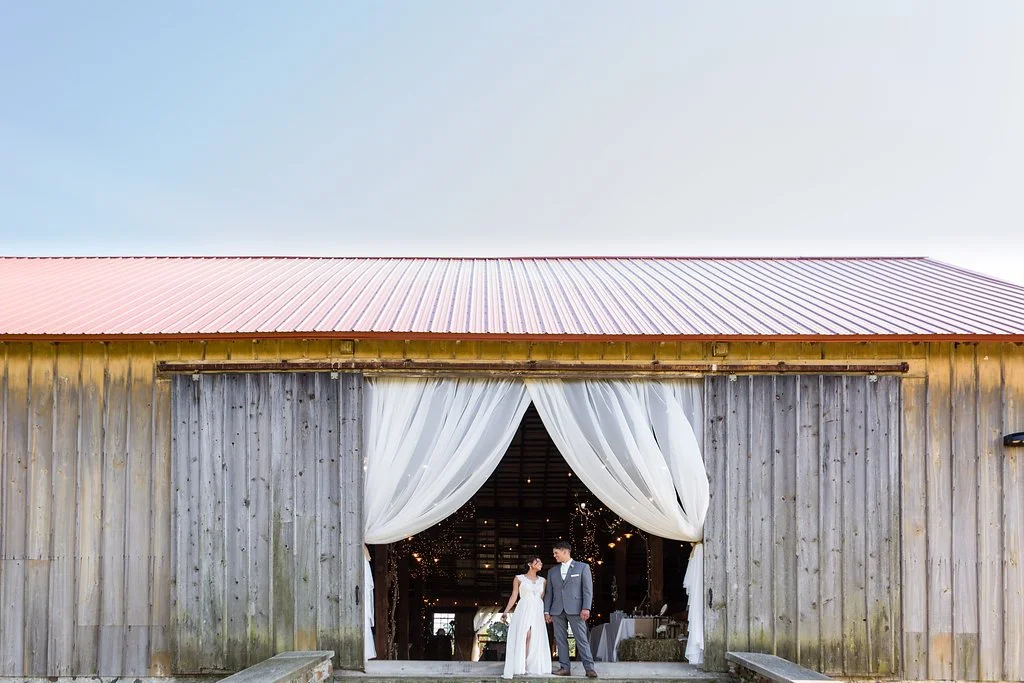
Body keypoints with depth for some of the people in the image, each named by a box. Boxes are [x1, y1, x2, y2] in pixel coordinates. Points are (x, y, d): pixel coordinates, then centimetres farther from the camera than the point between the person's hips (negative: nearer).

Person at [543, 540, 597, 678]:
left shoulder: (583, 567, 5)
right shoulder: (552, 571, 17)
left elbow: (588, 589, -2)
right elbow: (549, 593, 16)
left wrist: (586, 608, -11)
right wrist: (546, 611, 8)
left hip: (575, 609, -4)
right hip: (557, 610, 4)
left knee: (582, 639, -7)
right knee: (561, 640, 2)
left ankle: (589, 668, -7)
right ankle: (564, 668, 6)